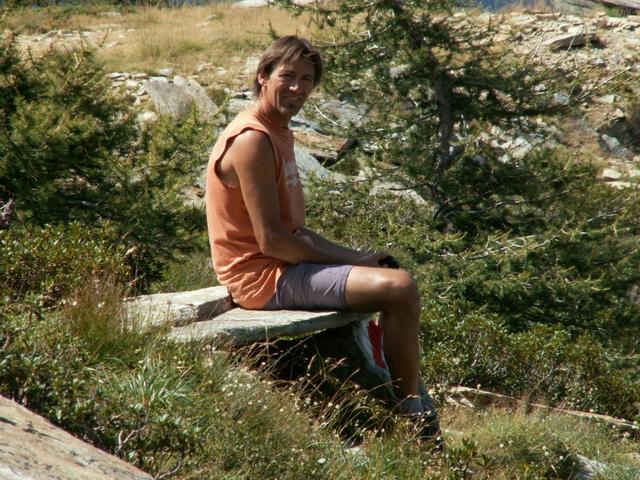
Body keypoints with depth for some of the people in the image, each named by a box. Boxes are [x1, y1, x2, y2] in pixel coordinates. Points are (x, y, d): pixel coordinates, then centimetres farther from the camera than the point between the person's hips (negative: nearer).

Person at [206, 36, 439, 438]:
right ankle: (410, 413, -8)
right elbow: (271, 240, -22)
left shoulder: (280, 133, 16)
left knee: (395, 274, 22)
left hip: (285, 265, 11)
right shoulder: (252, 140, -17)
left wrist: (357, 257, 4)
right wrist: (352, 263, -12)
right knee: (400, 288, -22)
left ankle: (408, 402, 21)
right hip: (264, 276, -11)